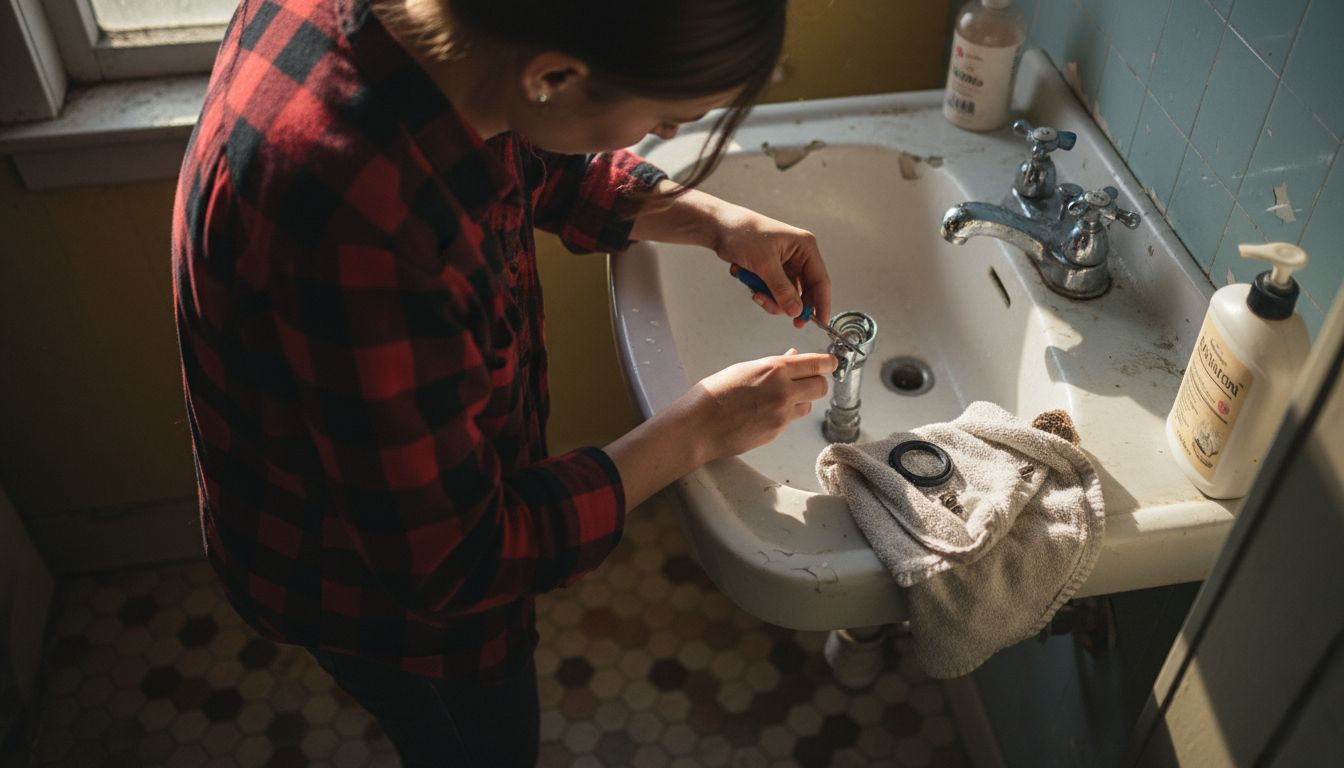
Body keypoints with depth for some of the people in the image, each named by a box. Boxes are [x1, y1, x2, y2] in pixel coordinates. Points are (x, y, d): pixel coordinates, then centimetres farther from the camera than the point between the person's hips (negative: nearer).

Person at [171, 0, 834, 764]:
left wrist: (717, 221, -8)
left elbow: (542, 164, 3)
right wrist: (698, 429, -24)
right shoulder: (360, 226, -45)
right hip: (387, 595, -7)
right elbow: (456, 564, -31)